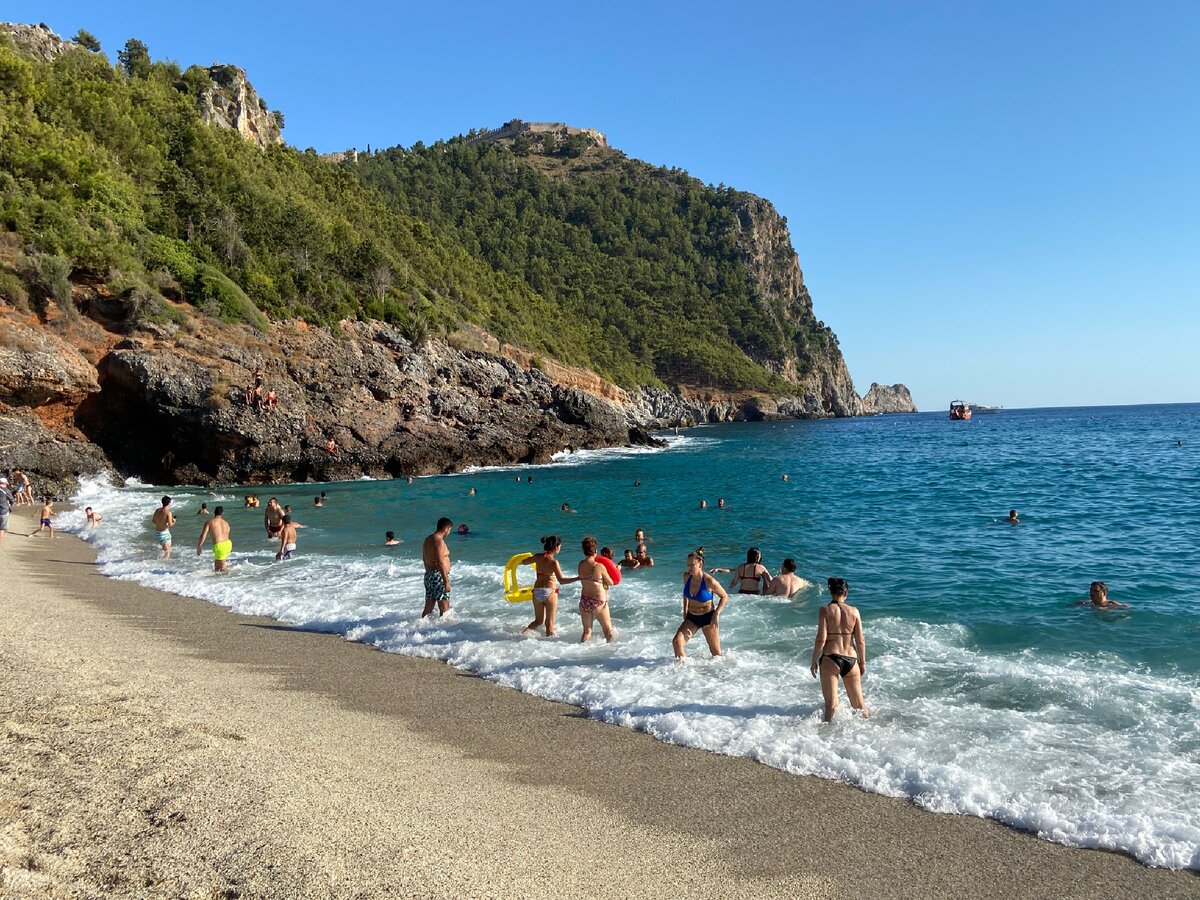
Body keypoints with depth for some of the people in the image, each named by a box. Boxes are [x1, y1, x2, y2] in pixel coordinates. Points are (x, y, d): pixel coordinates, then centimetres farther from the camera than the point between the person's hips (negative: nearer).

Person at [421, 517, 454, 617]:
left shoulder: (427, 540, 14)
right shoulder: (439, 541, -16)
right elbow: (440, 563, -22)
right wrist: (446, 582, -21)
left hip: (428, 575, 10)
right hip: (439, 576, -10)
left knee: (428, 609, 14)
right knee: (445, 610, -5)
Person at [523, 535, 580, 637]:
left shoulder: (537, 557, 1)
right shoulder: (553, 562, -16)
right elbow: (561, 580, -23)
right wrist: (578, 578, -25)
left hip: (537, 591, 5)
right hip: (549, 592, -5)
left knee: (539, 621, 17)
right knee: (550, 622, 7)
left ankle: (525, 631, -6)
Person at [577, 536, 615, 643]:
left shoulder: (580, 565, -4)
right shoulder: (599, 567, -18)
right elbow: (611, 583, -4)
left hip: (584, 601, 5)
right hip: (598, 602, -5)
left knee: (587, 632, 17)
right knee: (608, 631, 13)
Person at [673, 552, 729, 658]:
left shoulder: (709, 581, -21)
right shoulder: (686, 577, -6)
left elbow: (724, 597, -9)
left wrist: (716, 614, -17)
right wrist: (685, 610, 11)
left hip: (707, 617, -4)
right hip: (691, 617, 4)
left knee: (715, 652, 6)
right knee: (676, 642, -14)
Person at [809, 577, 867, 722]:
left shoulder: (825, 610, -6)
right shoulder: (854, 611, 2)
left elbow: (821, 639, -12)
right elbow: (860, 641, 1)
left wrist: (814, 661, -2)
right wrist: (862, 663, 13)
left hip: (830, 659, -3)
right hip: (851, 659, 3)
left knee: (831, 705, 2)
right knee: (859, 704, 18)